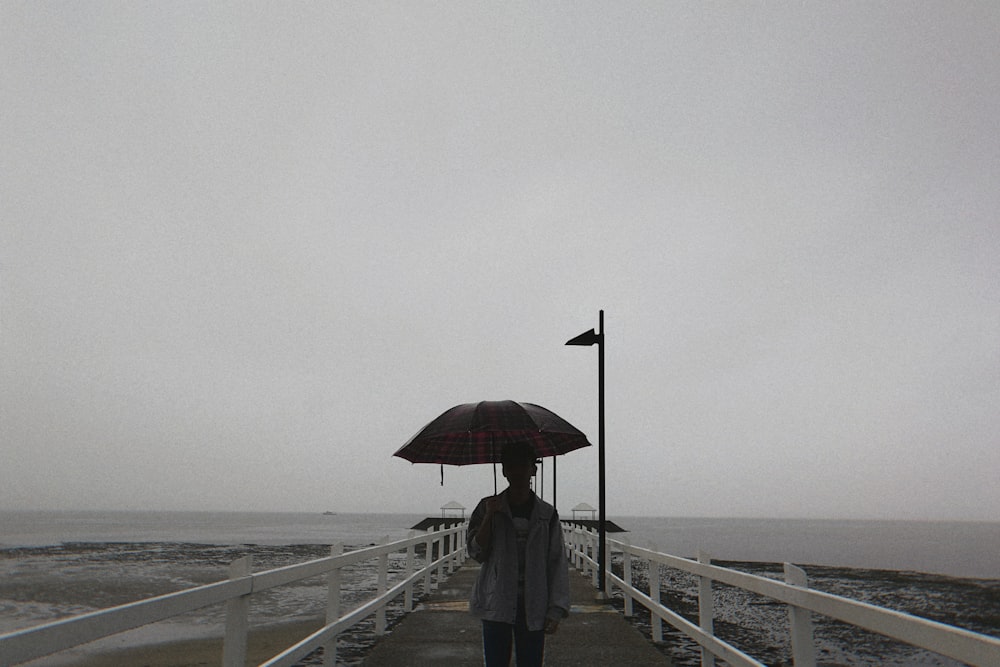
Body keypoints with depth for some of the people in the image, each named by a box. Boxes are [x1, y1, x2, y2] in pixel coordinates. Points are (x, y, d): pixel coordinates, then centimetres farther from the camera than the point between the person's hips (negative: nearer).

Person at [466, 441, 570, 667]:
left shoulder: (547, 514, 3)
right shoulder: (488, 507, 4)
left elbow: (557, 564, 3)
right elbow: (476, 552, -1)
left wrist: (556, 610, -4)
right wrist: (489, 516, -13)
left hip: (533, 607, 0)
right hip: (497, 604, 0)